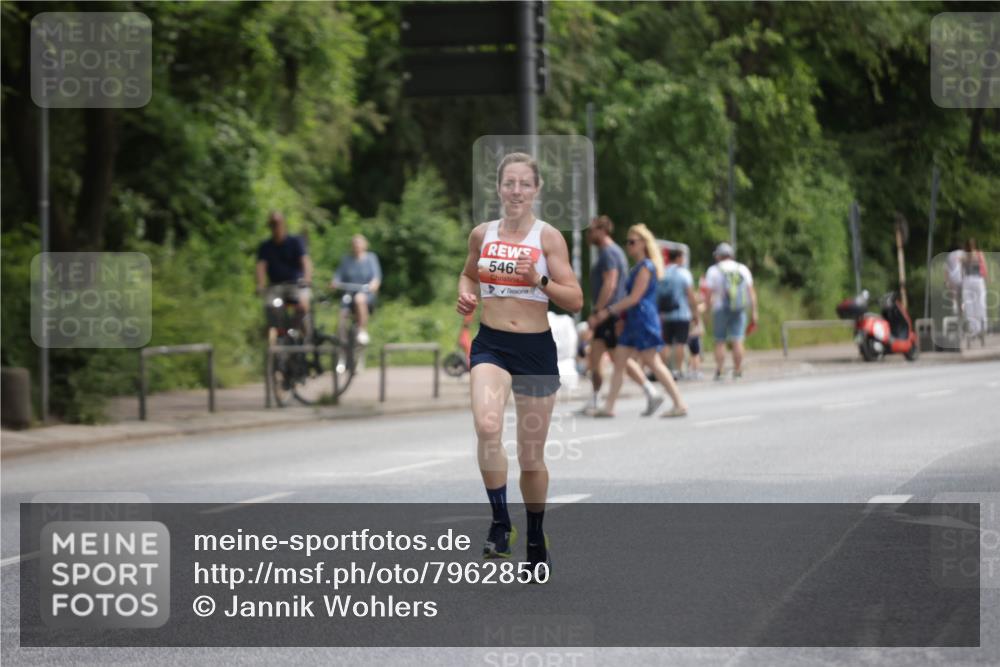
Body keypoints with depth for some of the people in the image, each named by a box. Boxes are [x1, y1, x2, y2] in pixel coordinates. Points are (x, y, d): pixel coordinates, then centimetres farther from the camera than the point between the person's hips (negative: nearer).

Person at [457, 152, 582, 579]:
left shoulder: (548, 237, -4)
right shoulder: (482, 235, 5)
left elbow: (575, 301, -5)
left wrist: (539, 280, -21)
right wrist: (466, 295, 3)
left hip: (536, 348, -1)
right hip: (490, 344, 1)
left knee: (532, 454, 9)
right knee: (487, 427, -28)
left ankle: (536, 539, 29)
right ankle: (500, 523, -17)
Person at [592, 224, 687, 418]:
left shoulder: (646, 267, -12)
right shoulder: (639, 267, 16)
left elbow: (635, 297, -16)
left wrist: (609, 311, -13)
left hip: (643, 320, -10)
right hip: (633, 321, 10)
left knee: (653, 363, -8)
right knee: (619, 362, 6)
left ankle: (679, 404, -5)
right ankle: (609, 406, 7)